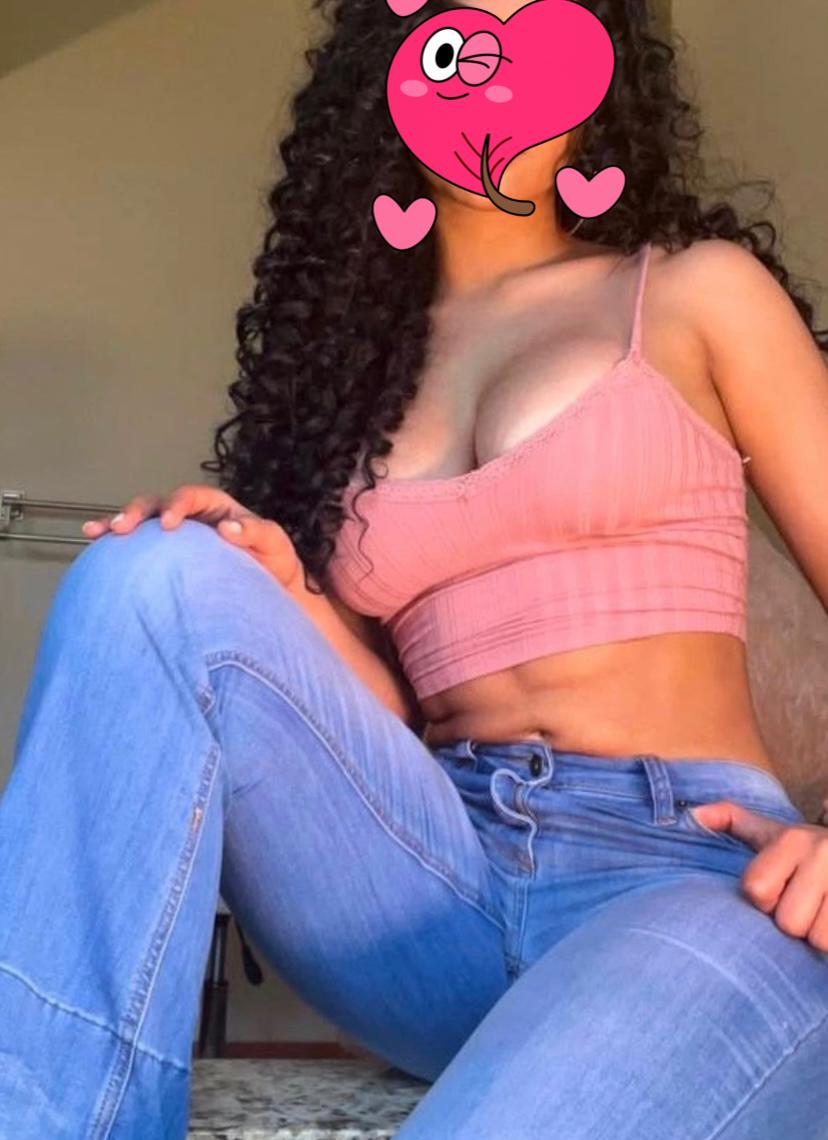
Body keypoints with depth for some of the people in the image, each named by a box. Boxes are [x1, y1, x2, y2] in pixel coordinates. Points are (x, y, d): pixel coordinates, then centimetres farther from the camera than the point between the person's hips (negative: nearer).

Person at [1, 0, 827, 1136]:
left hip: (695, 873, -3)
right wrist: (284, 608, -6)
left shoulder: (696, 289, 11)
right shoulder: (350, 354, 19)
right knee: (155, 582, -21)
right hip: (441, 879, 4)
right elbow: (382, 709, 16)